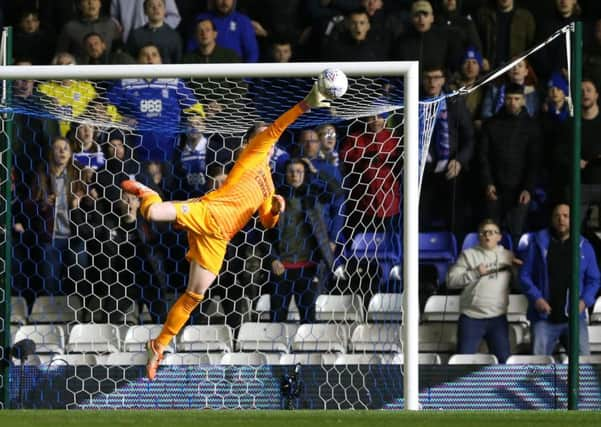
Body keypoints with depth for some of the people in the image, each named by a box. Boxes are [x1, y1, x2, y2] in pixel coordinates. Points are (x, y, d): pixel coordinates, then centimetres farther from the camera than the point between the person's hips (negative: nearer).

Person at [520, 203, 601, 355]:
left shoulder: (584, 246, 7)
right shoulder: (540, 242, 3)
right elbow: (525, 275, 4)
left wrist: (585, 301, -7)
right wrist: (536, 298, -10)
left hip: (574, 317, 1)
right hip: (544, 318, -1)